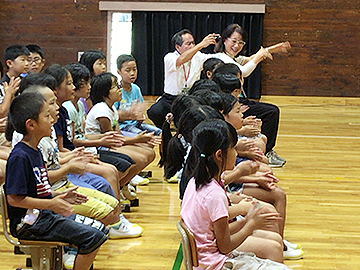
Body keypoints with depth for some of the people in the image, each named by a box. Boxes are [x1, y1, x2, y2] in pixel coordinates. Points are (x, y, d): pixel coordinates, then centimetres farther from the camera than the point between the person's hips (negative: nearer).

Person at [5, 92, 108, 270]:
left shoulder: (35, 152, 12)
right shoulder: (19, 157, -18)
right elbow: (14, 198, -22)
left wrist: (58, 196, 7)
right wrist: (51, 204, -23)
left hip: (45, 215, 10)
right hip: (29, 223, -10)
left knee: (101, 229, 9)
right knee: (93, 237, -17)